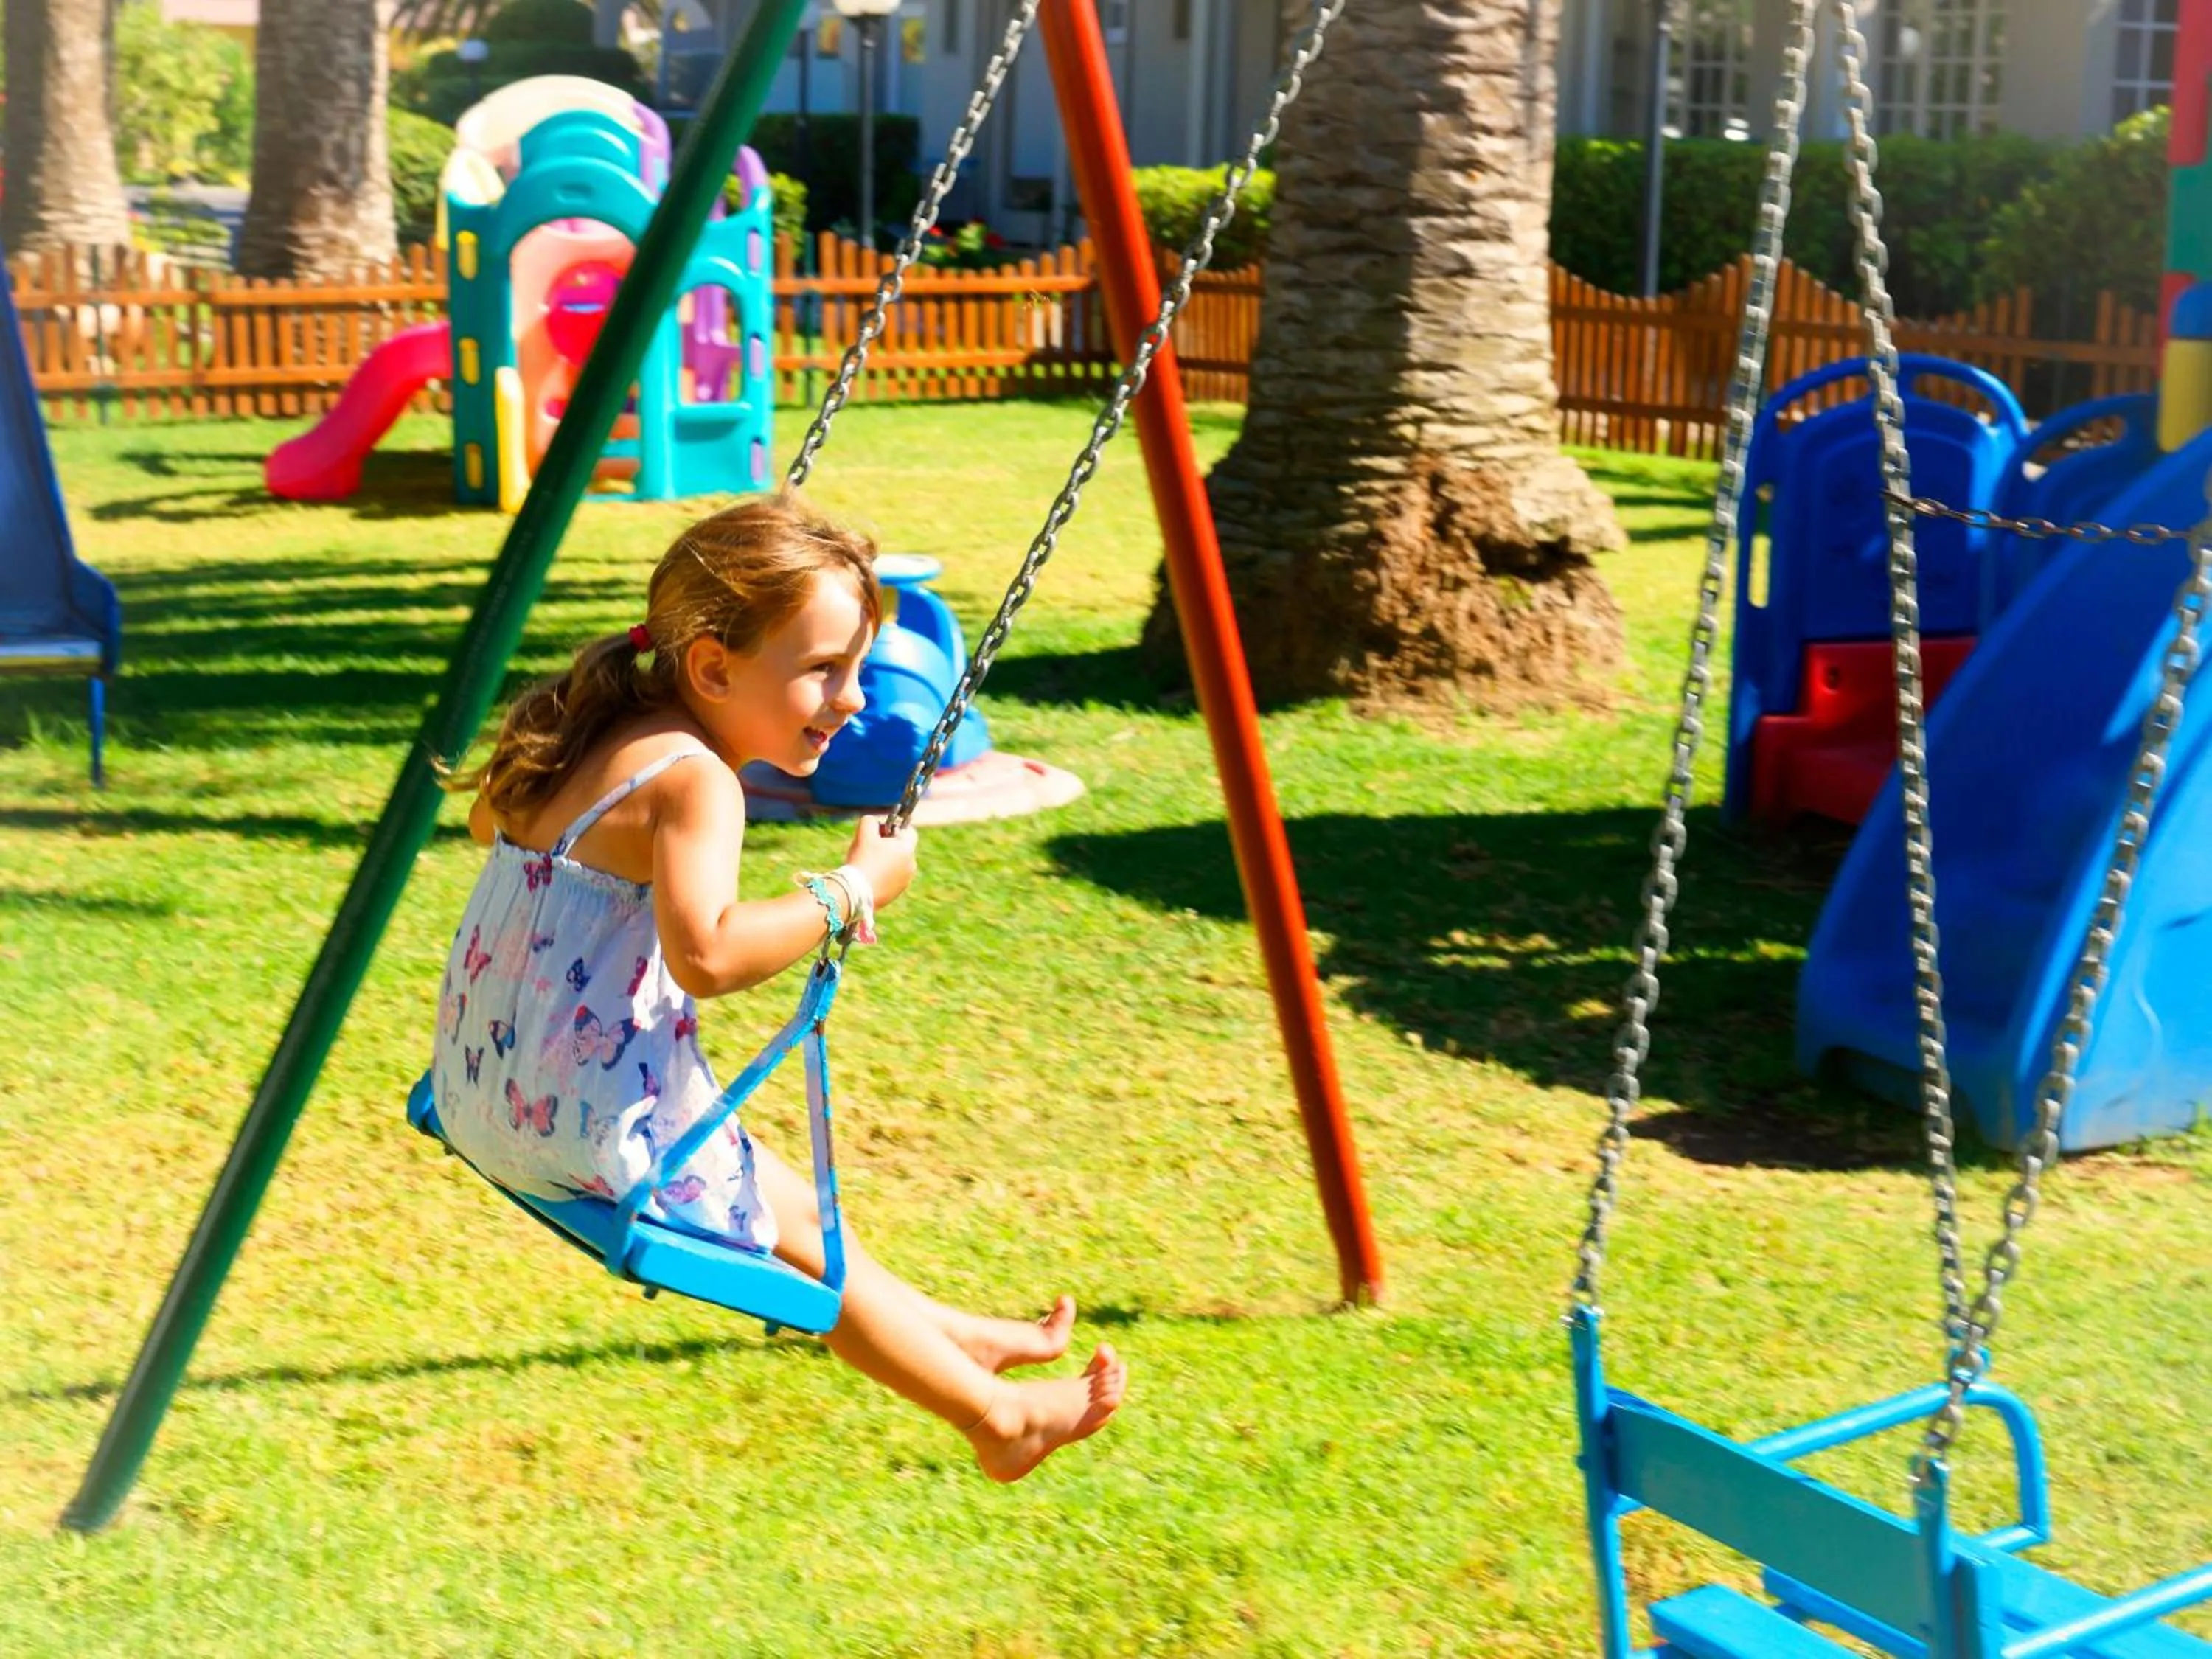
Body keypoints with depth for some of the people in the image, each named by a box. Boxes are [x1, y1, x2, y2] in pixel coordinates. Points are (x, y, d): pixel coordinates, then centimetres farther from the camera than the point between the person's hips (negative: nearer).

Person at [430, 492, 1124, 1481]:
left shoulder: (587, 739, 5)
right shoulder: (694, 780, -21)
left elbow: (486, 818, 25)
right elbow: (706, 955, -36)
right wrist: (854, 891, -25)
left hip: (484, 1097, 9)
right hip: (597, 1133, -9)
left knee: (776, 1201, 25)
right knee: (793, 1225, 12)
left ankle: (953, 1338, 41)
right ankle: (998, 1419, 27)